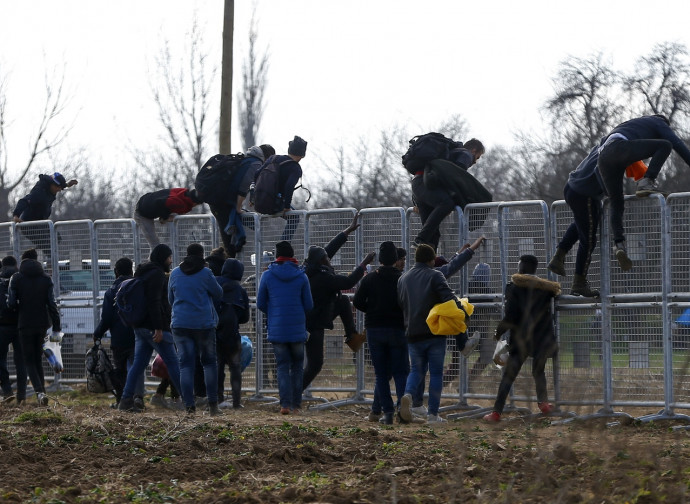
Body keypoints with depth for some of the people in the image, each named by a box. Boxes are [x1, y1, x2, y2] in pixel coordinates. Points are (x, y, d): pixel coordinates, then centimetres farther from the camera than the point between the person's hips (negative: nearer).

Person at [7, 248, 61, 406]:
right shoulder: (45, 279, 0)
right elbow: (51, 304, -4)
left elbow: (11, 303, -11)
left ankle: (39, 391, -21)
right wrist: (56, 325, 0)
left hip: (25, 324, -3)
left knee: (29, 360, 0)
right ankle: (41, 391, 16)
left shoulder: (16, 279, -6)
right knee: (38, 359, 17)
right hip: (42, 323, 3)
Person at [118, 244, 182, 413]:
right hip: (153, 327, -9)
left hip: (140, 327, 9)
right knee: (172, 362, -4)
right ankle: (187, 399, -1)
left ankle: (126, 399, -1)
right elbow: (154, 302, -20)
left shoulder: (143, 273, 20)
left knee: (139, 363, 6)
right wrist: (158, 328, -22)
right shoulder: (157, 274, -11)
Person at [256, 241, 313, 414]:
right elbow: (309, 305, 2)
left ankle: (285, 404, -9)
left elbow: (260, 303, 4)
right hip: (298, 328, 0)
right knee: (297, 366, 11)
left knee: (282, 366, 4)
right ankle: (296, 405, 9)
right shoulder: (301, 276, -1)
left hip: (277, 328, 0)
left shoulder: (268, 275, -2)